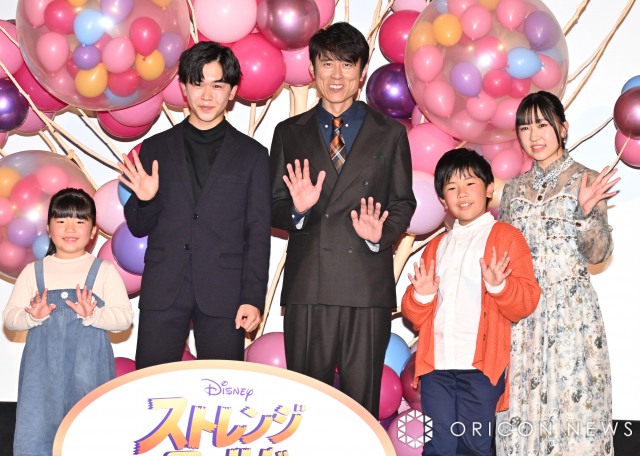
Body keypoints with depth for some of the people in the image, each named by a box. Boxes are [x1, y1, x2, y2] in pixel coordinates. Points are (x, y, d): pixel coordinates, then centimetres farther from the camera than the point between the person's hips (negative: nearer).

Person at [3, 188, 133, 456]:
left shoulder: (104, 271, 3)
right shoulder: (34, 272, 8)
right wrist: (33, 316, -14)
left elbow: (124, 317, -4)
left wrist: (92, 315, -21)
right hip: (43, 370, 2)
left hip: (88, 371, -1)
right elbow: (9, 318, 6)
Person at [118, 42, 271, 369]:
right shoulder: (155, 149, 10)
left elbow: (258, 235, 4)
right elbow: (138, 228, 12)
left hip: (223, 294, -1)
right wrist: (144, 200, -10)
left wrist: (253, 298, -4)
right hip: (162, 293, 1)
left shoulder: (252, 154, 7)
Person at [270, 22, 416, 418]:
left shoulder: (390, 133, 11)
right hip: (307, 285, 1)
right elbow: (273, 208, 10)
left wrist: (382, 233, -10)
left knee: (363, 401, 2)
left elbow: (404, 202, 10)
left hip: (368, 284, -1)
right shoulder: (289, 133, 12)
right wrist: (297, 209, -12)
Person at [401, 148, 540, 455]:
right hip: (436, 363, 5)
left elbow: (526, 303, -4)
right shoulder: (435, 247, 20)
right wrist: (421, 295, 0)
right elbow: (416, 316, 21)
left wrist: (499, 285, -22)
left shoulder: (505, 237, 4)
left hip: (481, 364, -4)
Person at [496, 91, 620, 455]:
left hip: (570, 311, -4)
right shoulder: (514, 188, 11)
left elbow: (598, 253, -6)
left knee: (571, 405, -1)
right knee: (522, 407, 7)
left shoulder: (586, 181, -1)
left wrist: (587, 212, -22)